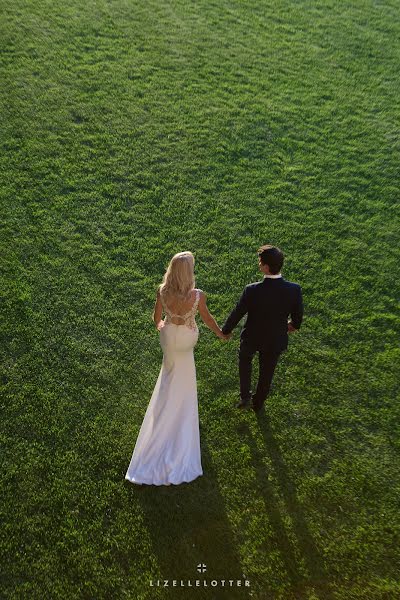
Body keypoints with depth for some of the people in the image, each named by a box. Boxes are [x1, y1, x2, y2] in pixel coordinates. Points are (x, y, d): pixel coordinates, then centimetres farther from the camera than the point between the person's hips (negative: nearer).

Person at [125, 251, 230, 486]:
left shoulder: (162, 291, -24)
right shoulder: (198, 295, -32)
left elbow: (157, 317, -6)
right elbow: (208, 319, -12)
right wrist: (221, 333, 10)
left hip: (169, 337, 3)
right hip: (186, 341, -2)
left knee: (170, 386, 31)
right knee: (182, 390, 23)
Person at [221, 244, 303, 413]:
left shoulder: (252, 290, -33)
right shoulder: (294, 290, -25)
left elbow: (237, 314, -17)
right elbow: (297, 317, -8)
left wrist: (225, 330, 3)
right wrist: (294, 325, 17)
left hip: (252, 337, -2)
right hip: (276, 340, 2)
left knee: (245, 358, 32)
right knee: (267, 372, 26)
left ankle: (245, 397, 31)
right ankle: (258, 403, 48)